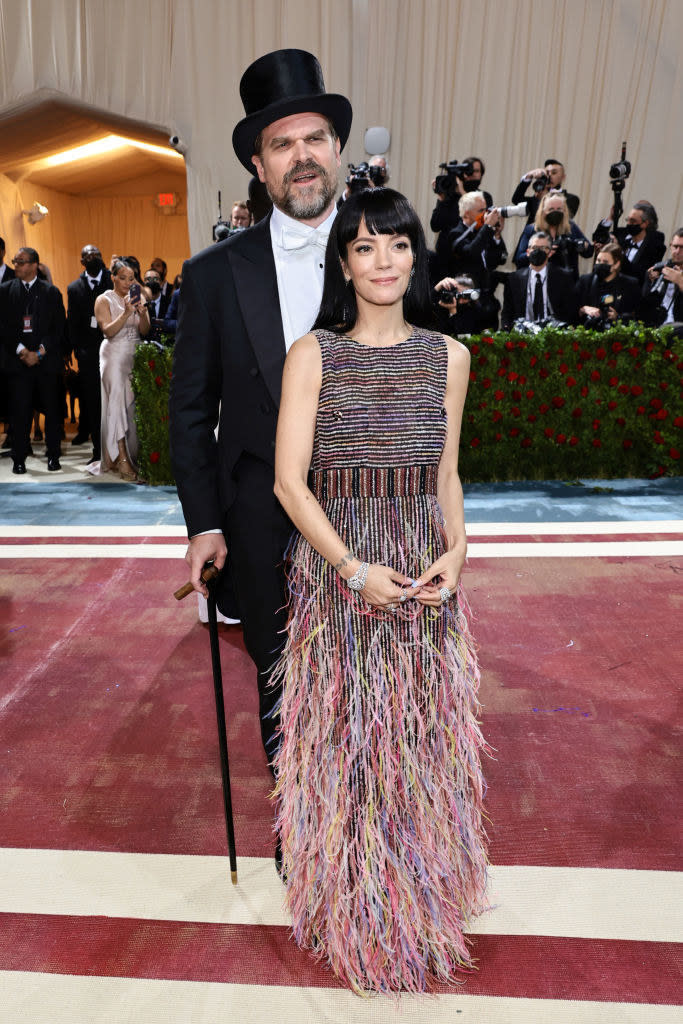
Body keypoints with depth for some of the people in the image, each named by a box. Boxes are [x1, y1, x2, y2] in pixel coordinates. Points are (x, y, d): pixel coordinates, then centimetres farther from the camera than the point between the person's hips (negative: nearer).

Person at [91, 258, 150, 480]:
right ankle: (122, 460, -13)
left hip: (136, 355, 4)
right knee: (117, 402, -11)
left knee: (134, 404, 4)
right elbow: (108, 331, -11)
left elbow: (145, 332, 4)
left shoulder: (138, 297, 11)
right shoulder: (104, 300, 0)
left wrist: (142, 315, -15)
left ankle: (133, 455, 13)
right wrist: (126, 314, -21)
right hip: (114, 356, -4)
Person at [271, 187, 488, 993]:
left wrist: (455, 551, -6)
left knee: (423, 735, 14)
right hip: (335, 571, -2)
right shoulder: (311, 354, -3)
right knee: (344, 737, 9)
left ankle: (422, 901, 40)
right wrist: (355, 569, -15)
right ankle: (354, 911, 35)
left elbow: (447, 474, 11)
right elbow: (289, 480, -7)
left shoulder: (449, 357, 6)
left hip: (424, 577, 3)